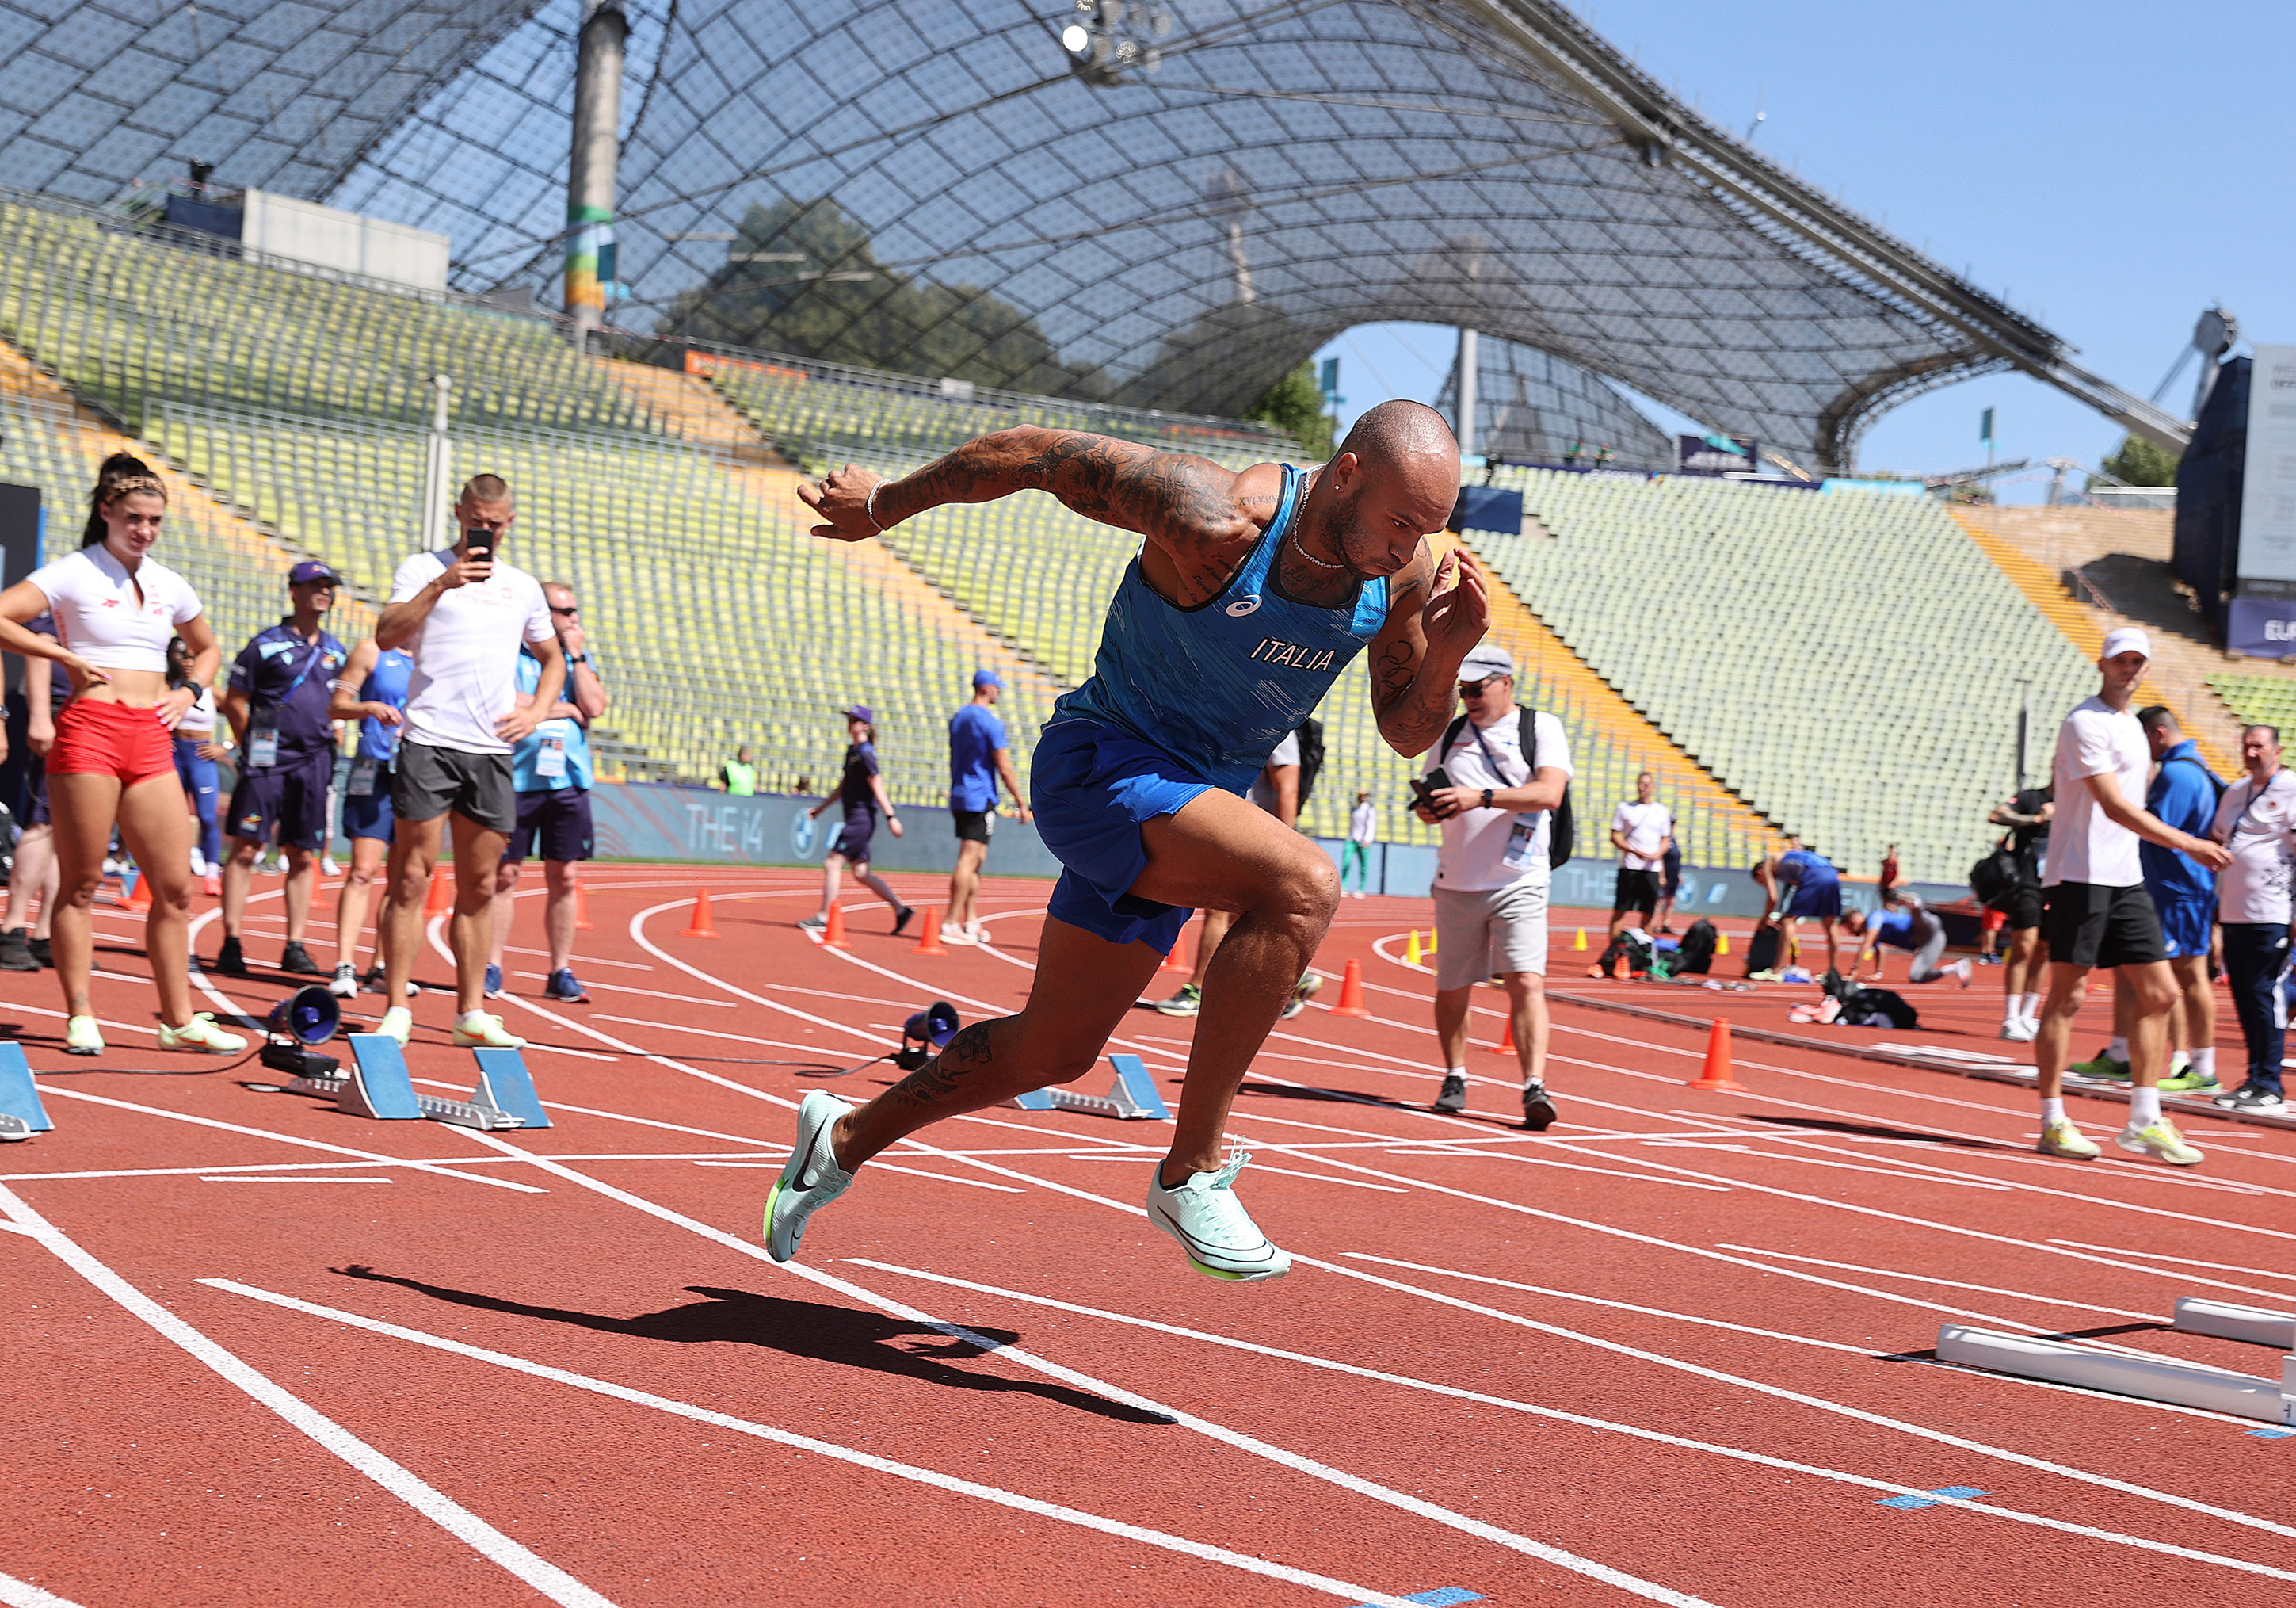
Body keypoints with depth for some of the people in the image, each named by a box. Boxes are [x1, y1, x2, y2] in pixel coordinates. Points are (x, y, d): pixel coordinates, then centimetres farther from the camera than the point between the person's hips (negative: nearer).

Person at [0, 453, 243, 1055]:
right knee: (80, 885, 0)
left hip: (151, 739, 5)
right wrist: (67, 657, -9)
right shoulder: (74, 573, 0)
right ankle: (80, 1017, 7)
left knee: (175, 888, 3)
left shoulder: (168, 584, 16)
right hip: (89, 732, -5)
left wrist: (188, 692, 14)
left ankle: (179, 1019, 10)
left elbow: (207, 648, 32)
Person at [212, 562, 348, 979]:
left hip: (313, 763, 4)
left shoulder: (336, 652, 15)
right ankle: (231, 944, -4)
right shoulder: (266, 644, 1)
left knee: (304, 857, 4)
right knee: (246, 848, -7)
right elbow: (234, 702, 3)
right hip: (267, 761, -4)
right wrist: (254, 746, 0)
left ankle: (295, 948, 9)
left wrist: (328, 734, 12)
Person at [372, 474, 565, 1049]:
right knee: (412, 877, -6)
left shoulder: (522, 586, 16)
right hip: (428, 742, -4)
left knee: (478, 886, 7)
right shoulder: (423, 569, 4)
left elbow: (552, 658, 27)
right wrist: (441, 584, -18)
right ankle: (397, 1010, -2)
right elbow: (386, 636, -11)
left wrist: (537, 711, 10)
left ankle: (471, 1013, 13)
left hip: (493, 750, 4)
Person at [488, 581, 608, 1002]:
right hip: (518, 776, -4)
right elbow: (509, 704, -16)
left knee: (564, 877, 3)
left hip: (568, 781, 4)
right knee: (505, 873, -1)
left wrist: (577, 656, -1)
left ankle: (561, 971, 9)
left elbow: (595, 707, -1)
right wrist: (568, 709, -5)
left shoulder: (580, 659, 14)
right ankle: (491, 967, 5)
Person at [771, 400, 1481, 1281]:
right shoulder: (1215, 521, -26)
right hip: (1098, 766, -8)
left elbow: (1406, 733, 5)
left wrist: (1446, 655, -17)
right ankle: (1191, 1173, -24)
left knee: (1054, 1052, 16)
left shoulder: (1404, 573, -7)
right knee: (1302, 886, -33)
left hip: (1189, 806, 8)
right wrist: (883, 504, -2)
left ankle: (843, 1140, 39)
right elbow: (1041, 452, -15)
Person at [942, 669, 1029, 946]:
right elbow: (1004, 769, -13)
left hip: (959, 798, 9)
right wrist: (1022, 803, -8)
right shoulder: (991, 722, -12)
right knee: (969, 860, -10)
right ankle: (950, 924, -14)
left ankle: (971, 922, 16)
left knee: (976, 860, 15)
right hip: (981, 799, -9)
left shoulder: (957, 718, 14)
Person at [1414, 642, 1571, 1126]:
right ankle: (1455, 1079, 24)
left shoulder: (1541, 727, 0)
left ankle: (1535, 1087, -18)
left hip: (1519, 884, -4)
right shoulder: (1450, 735, 14)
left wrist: (1481, 797, -24)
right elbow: (1430, 795, 19)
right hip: (1457, 883, 4)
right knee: (1452, 990, 8)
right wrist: (1428, 810, -6)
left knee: (1526, 982, -16)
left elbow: (1549, 793, -14)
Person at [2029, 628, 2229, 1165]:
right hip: (2081, 878, -9)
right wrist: (2187, 844, -21)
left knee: (2158, 992, 4)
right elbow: (2115, 805, -19)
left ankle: (2144, 1121, 8)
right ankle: (2052, 1123, 2)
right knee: (2067, 997, -4)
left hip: (2126, 879, 9)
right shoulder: (2085, 722, -10)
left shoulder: (2132, 727, 18)